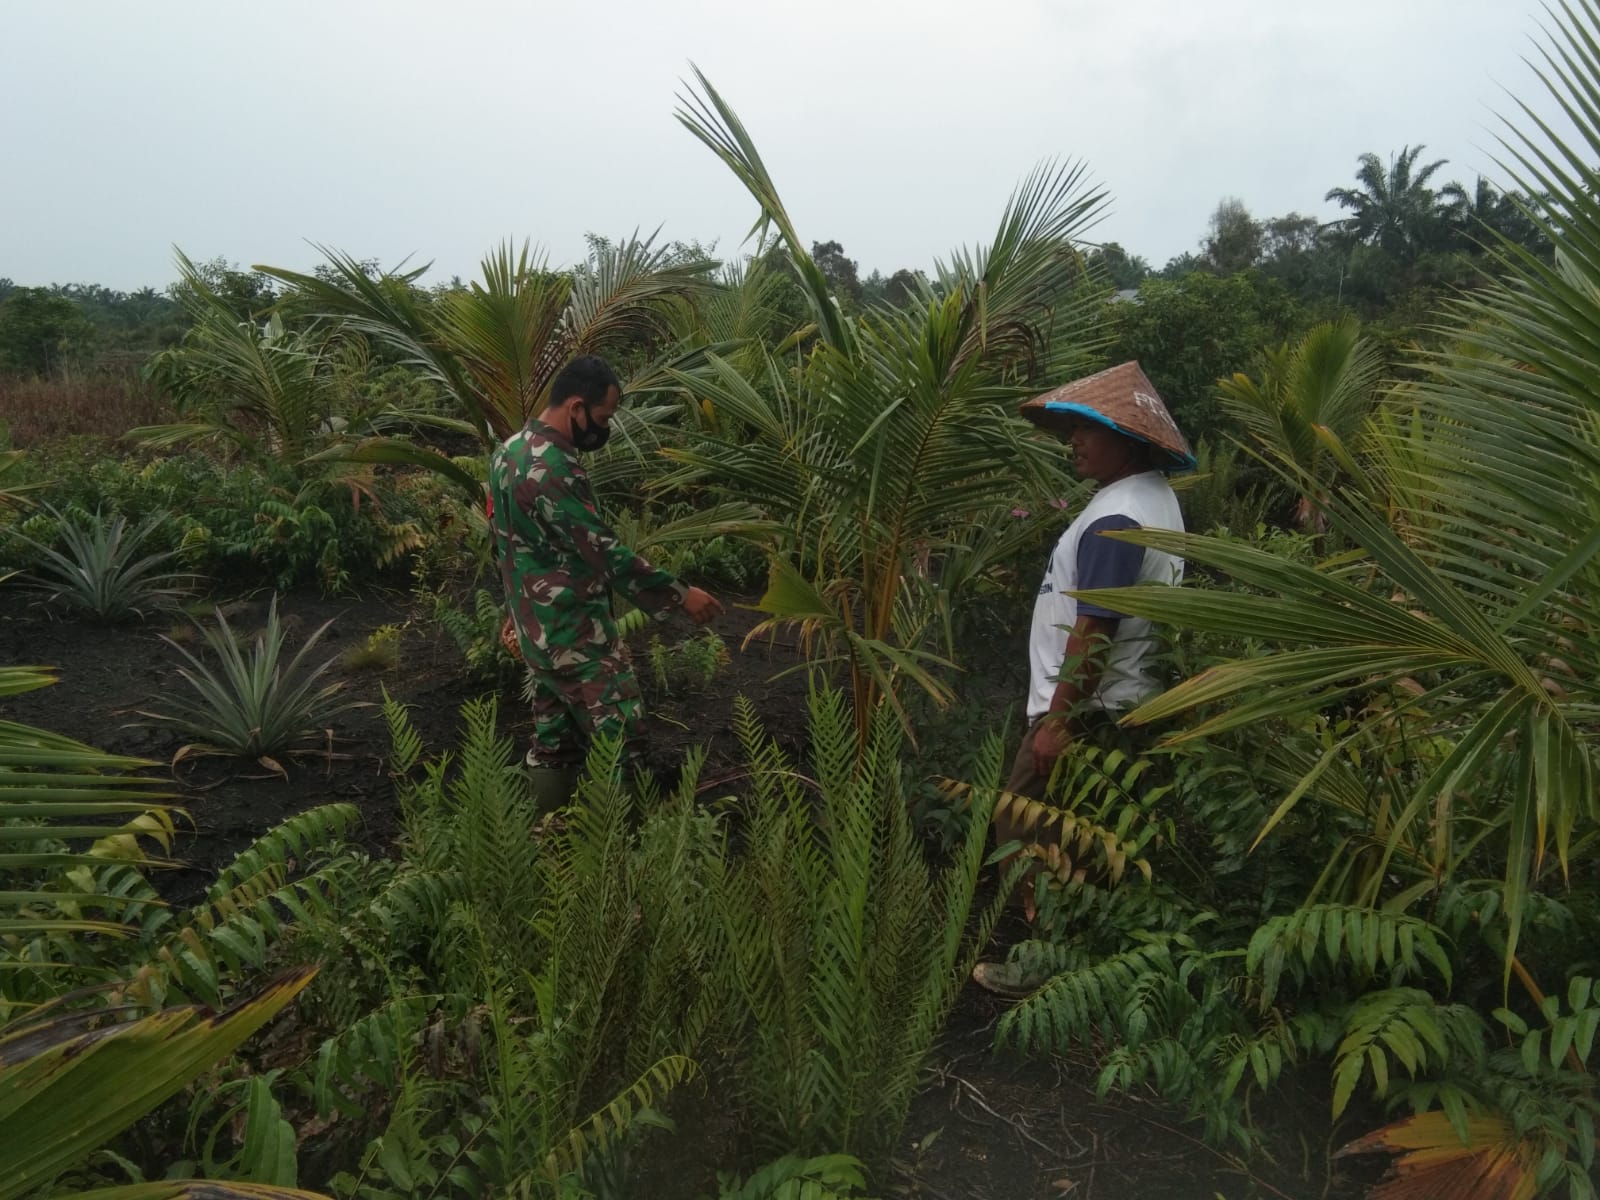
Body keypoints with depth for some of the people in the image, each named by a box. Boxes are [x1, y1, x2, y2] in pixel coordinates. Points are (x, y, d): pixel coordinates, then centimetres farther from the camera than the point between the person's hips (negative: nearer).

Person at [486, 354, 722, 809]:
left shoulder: (510, 451, 8)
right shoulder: (552, 470, -24)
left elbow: (502, 537, 17)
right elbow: (603, 551, -25)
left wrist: (518, 607, 26)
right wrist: (679, 594, -18)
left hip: (537, 624, 10)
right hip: (573, 632, -10)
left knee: (554, 736, 17)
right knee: (615, 735, -2)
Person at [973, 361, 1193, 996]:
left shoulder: (1116, 520, -22)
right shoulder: (1155, 498, 11)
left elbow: (1093, 632, -26)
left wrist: (1059, 721, -23)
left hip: (1087, 708, -10)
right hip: (1121, 700, 10)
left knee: (1026, 829, 0)